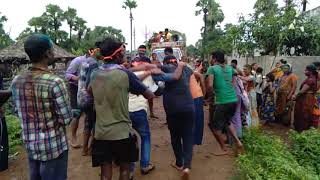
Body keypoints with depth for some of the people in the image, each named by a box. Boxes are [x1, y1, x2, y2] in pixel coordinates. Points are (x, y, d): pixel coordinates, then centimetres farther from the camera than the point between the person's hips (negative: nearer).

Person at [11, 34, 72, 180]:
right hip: (53, 146, -6)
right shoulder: (55, 82, -24)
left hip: (29, 144, 6)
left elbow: (18, 111, 10)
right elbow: (66, 119, -19)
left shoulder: (16, 81, -4)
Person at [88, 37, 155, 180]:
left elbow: (89, 91, 23)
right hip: (122, 132, -4)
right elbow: (149, 95, -8)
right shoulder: (125, 74, -15)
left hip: (101, 132, 4)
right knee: (124, 168, 17)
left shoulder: (95, 74, 1)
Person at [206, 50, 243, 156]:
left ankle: (224, 149, 19)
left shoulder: (212, 69, -4)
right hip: (234, 100, 7)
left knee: (215, 126, 11)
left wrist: (209, 93, 4)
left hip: (222, 102, -7)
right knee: (227, 121, 30)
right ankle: (237, 141, 18)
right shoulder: (230, 68, 13)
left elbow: (210, 86, -15)